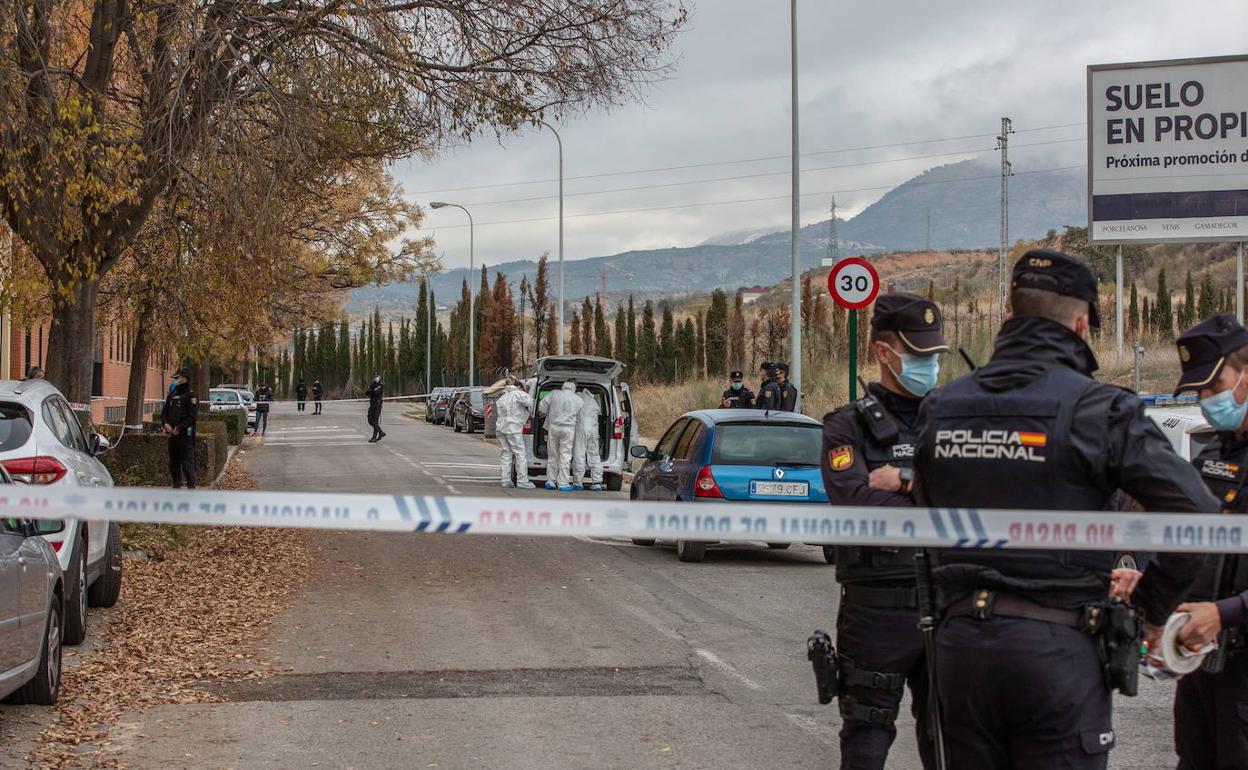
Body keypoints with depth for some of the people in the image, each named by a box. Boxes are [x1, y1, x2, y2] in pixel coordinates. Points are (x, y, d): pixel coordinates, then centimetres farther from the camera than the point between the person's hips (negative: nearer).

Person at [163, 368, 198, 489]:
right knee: (173, 462, 12)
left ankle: (191, 487, -5)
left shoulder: (191, 395, -7)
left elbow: (192, 416, -15)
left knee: (187, 462, -8)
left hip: (185, 435, -8)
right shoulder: (172, 395, 15)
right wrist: (166, 423, -3)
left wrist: (179, 428, -18)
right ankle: (176, 485, 21)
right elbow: (164, 412, 17)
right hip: (172, 434, 8)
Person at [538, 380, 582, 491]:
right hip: (569, 429, -2)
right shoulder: (578, 401, 4)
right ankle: (563, 483, -2)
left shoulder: (554, 394, 4)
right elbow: (580, 417, 7)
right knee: (565, 456, 0)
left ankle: (550, 481, 14)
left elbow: (542, 406, 3)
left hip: (553, 427, 2)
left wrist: (543, 414, 21)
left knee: (552, 455, 11)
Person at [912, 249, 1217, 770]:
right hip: (1057, 648, -5)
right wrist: (1151, 605, 0)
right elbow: (1197, 517, -12)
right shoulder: (1098, 409, -9)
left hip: (960, 642, 5)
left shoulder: (940, 408, 7)